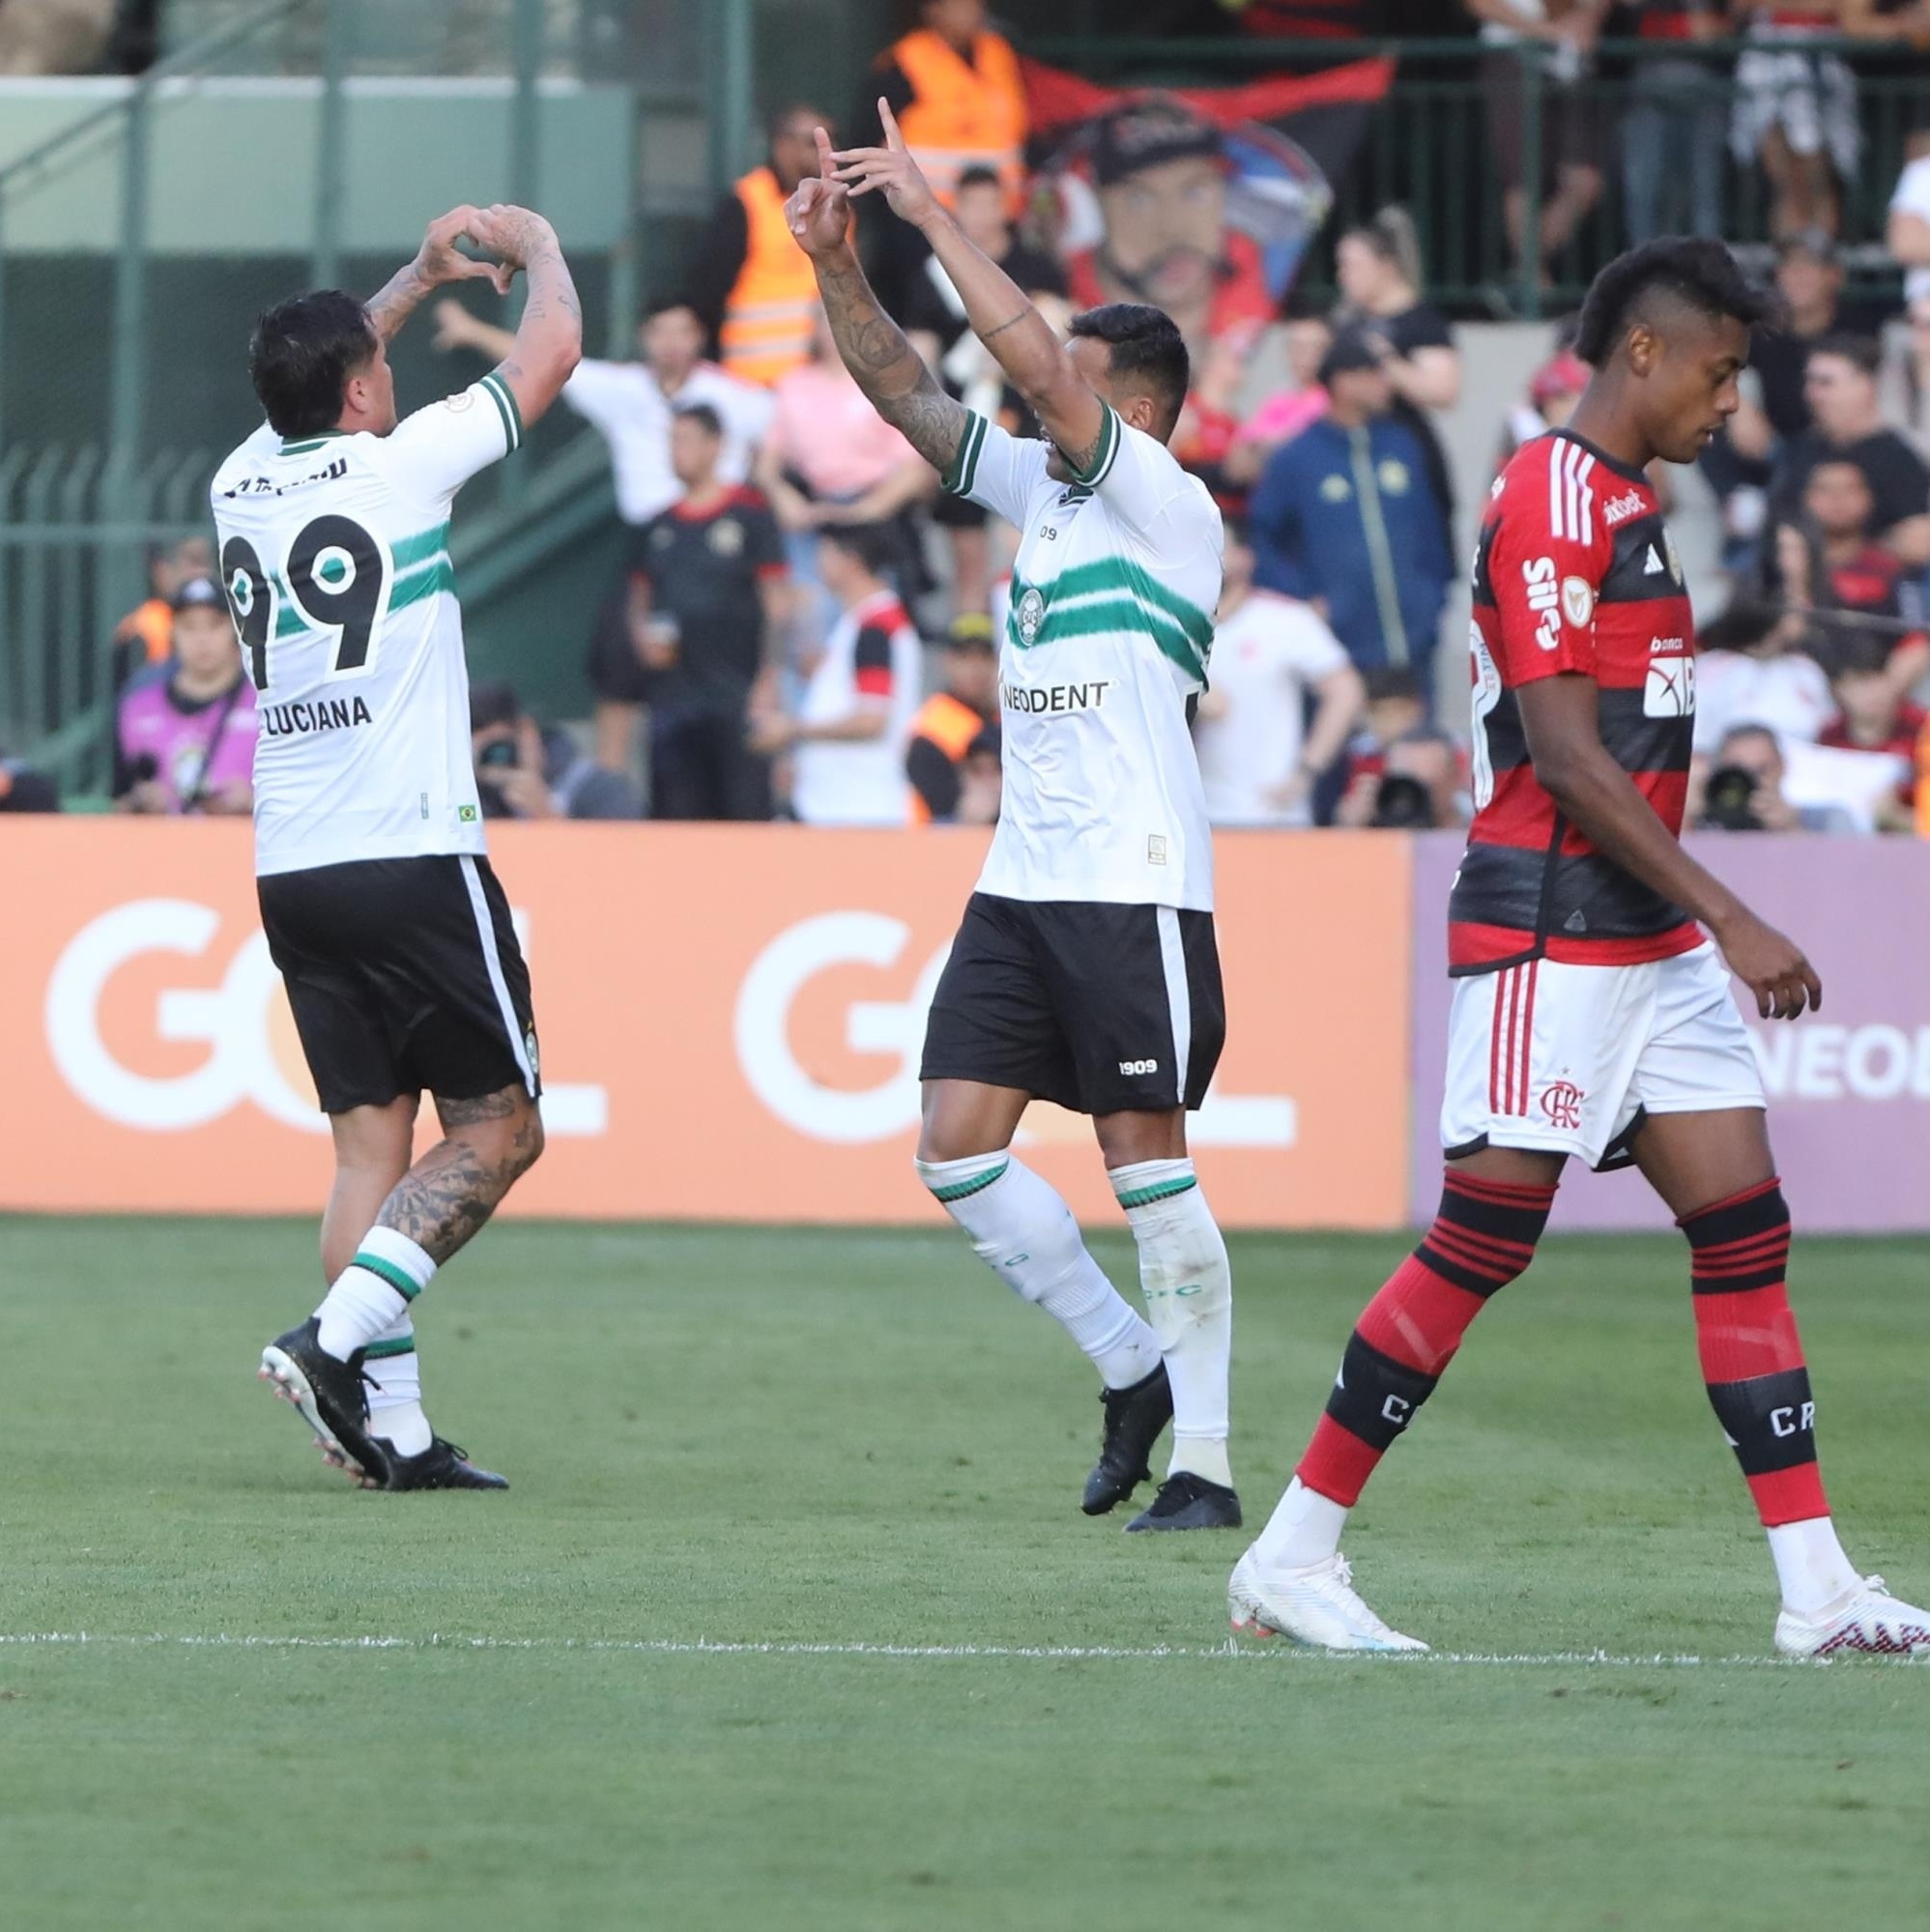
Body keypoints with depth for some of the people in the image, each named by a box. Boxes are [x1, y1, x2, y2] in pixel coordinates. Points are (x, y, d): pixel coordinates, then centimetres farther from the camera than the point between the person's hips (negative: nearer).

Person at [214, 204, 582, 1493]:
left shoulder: (243, 480, 10)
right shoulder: (397, 464, -7)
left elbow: (317, 385, 34)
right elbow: (553, 352, 4)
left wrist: (423, 275, 40)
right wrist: (537, 245, 23)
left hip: (293, 871, 6)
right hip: (414, 857, -6)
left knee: (372, 1143, 5)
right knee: (499, 1130, 1)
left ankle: (390, 1423, -4)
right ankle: (340, 1336, -15)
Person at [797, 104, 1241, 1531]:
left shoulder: (1169, 502, -8)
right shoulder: (1042, 489, 15)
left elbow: (1038, 364, -18)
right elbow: (910, 396, 14)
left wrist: (939, 217, -15)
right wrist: (844, 272, 0)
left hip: (1134, 884, -8)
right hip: (1022, 880, 8)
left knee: (1146, 1157, -7)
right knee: (957, 1148, 0)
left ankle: (1202, 1461, -2)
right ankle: (1136, 1367, 15)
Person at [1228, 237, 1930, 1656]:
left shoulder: (1625, 505, 18)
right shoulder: (1555, 499, -13)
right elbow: (1564, 755, -19)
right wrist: (1728, 915, -21)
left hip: (1650, 944, 10)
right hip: (1549, 937, -10)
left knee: (1746, 1231, 3)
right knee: (1481, 1247, -7)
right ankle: (1293, 1558, 2)